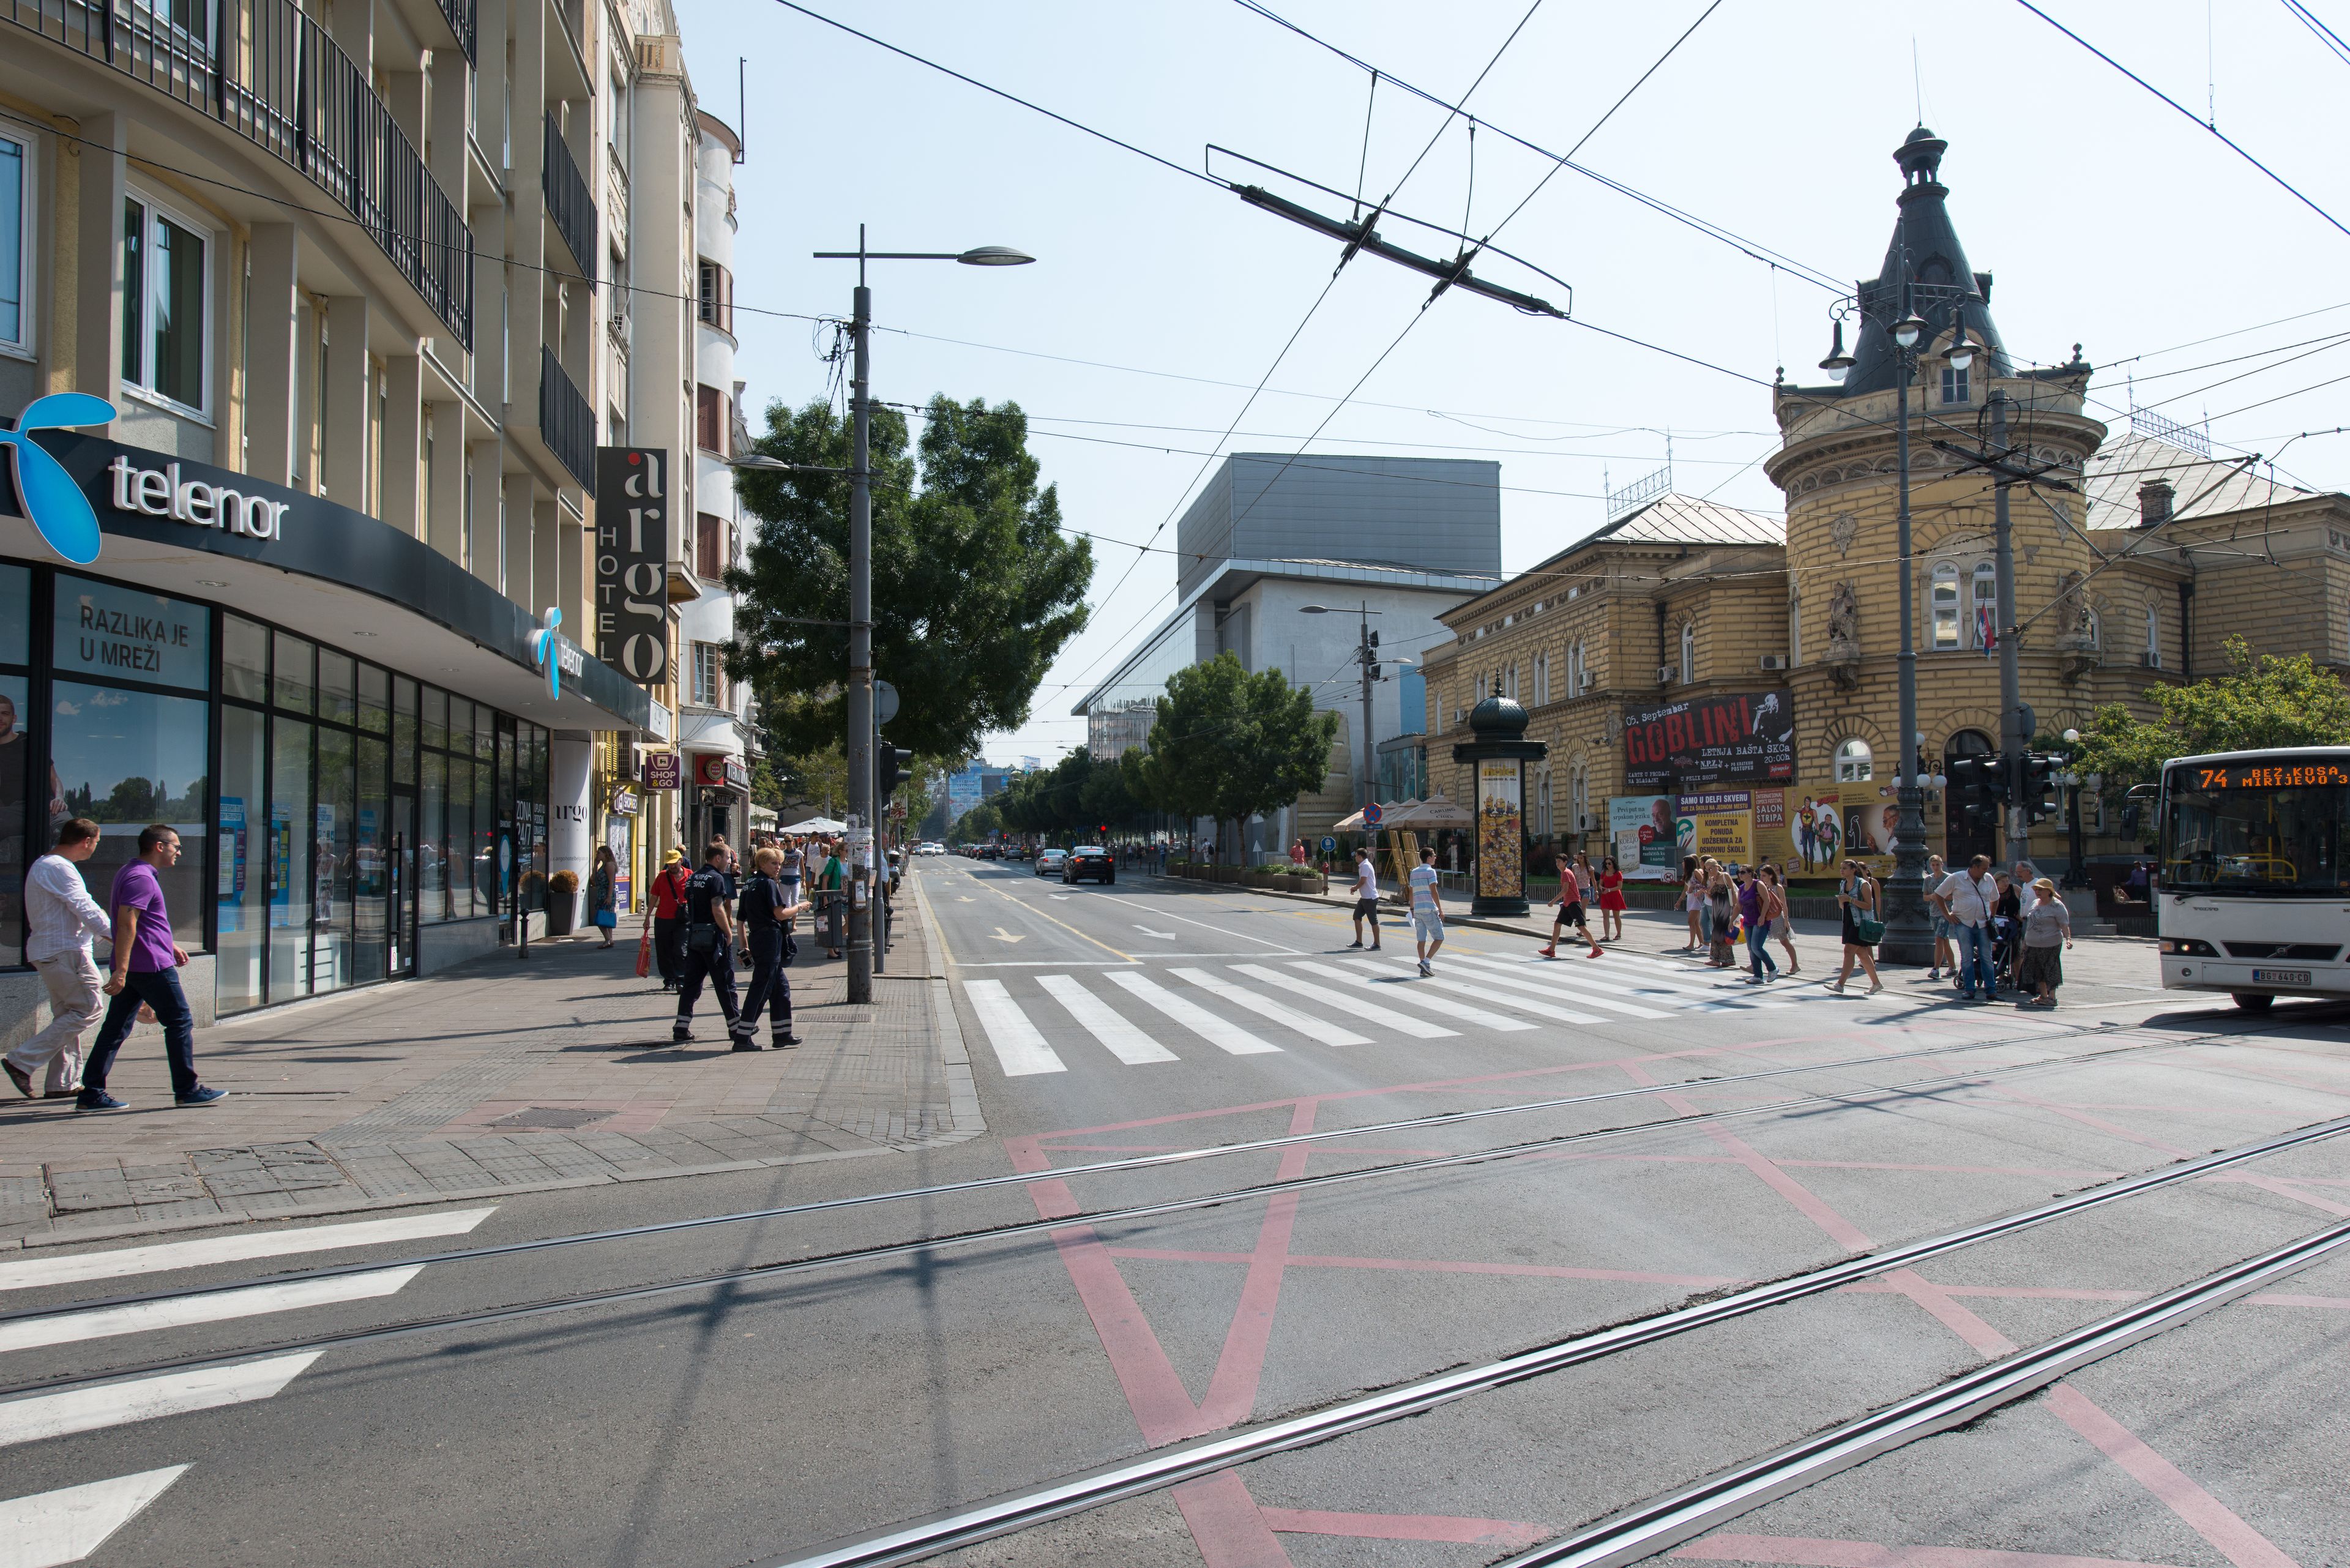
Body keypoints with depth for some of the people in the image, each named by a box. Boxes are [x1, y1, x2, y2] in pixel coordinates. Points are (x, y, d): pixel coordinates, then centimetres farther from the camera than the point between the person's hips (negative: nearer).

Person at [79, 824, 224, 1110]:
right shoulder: (141, 877, -16)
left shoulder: (130, 872, 18)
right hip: (152, 967, -10)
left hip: (131, 968, 10)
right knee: (180, 1023, -1)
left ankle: (91, 1094, 8)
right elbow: (126, 924, -24)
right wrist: (121, 970, -28)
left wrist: (170, 945, 32)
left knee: (116, 1029, 8)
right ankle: (187, 1091, 5)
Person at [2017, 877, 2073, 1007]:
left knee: (2050, 971, -3)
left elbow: (2064, 925, -15)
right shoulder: (2036, 904, 13)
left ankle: (2052, 997, 4)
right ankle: (2043, 996, 20)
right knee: (2038, 972, 11)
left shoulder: (2057, 906, -10)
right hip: (2033, 945, 8)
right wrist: (2025, 941, 22)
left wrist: (2068, 938, -30)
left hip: (2050, 946, -8)